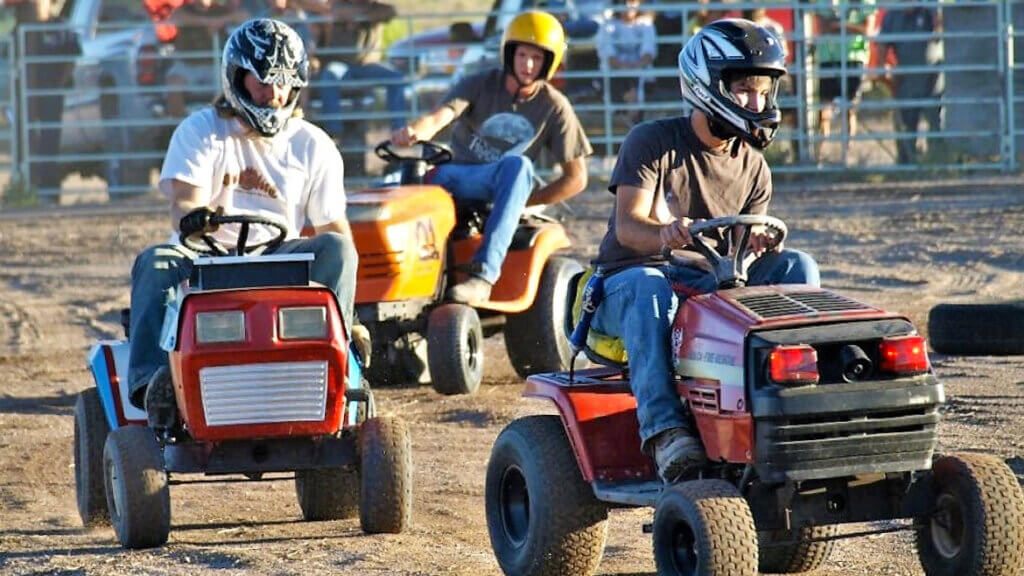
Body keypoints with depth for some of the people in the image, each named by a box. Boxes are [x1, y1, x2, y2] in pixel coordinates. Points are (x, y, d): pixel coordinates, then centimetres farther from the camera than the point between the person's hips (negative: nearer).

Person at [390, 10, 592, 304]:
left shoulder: (554, 107, -1)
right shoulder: (479, 85, -2)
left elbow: (576, 178, 1)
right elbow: (438, 118, -21)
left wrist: (521, 202, -7)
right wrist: (414, 131, -46)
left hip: (503, 186, -1)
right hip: (460, 178, 1)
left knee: (518, 165, -37)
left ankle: (483, 274, -48)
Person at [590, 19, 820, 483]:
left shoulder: (753, 168, 9)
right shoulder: (652, 142, -8)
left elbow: (748, 248, 5)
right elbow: (627, 225, -19)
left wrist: (762, 244, -21)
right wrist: (664, 234, -43)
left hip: (709, 286, 5)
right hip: (627, 279, -5)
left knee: (796, 267, -15)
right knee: (649, 289, -40)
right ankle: (664, 429, -52)